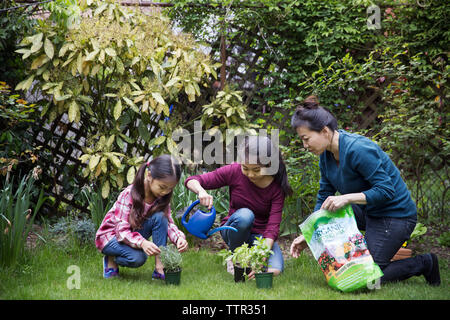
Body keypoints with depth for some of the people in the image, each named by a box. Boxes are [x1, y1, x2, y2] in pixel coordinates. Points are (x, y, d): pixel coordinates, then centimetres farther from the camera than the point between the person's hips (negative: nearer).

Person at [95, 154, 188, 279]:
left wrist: (179, 237, -35)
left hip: (134, 233, 5)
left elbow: (168, 223, -12)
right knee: (138, 257, -35)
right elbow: (122, 231, -31)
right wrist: (142, 243, -50)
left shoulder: (161, 197, -12)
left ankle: (160, 267, -20)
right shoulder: (128, 195, -29)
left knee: (160, 217, -23)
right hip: (111, 235, -5)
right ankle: (111, 260, -1)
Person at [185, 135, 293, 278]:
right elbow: (191, 181, -14)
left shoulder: (277, 187, -17)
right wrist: (202, 192, -38)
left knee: (274, 270, -28)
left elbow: (273, 227, -23)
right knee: (245, 215, -36)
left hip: (261, 235, 0)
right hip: (234, 229, 0)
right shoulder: (234, 171, -16)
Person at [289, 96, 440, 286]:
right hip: (368, 212, 9)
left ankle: (424, 264, 8)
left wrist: (347, 198, -34)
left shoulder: (358, 149, -27)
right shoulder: (327, 154, 0)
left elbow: (386, 190, -26)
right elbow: (324, 197, 5)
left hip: (395, 216, -9)